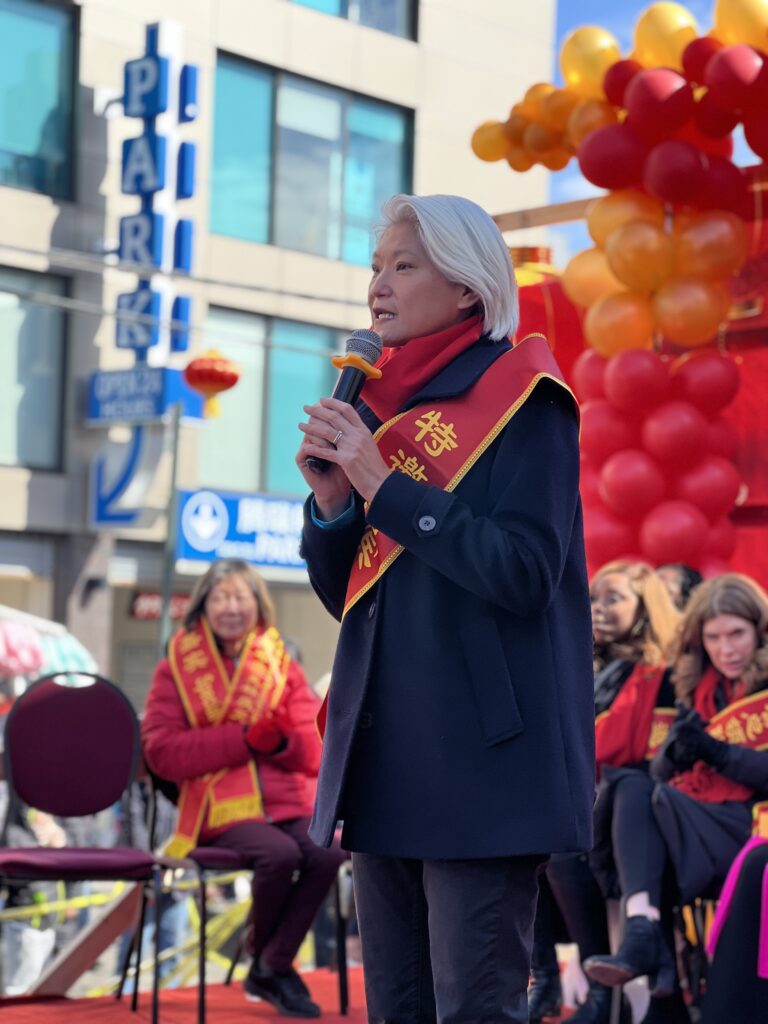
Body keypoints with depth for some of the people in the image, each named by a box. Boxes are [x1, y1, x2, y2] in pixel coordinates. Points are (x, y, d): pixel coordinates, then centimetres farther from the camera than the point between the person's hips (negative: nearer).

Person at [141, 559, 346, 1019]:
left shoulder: (284, 668, 15)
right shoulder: (176, 669, 9)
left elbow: (314, 754, 10)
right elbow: (162, 751, -5)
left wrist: (282, 740, -14)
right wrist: (243, 738, -13)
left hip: (287, 802, 3)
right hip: (219, 807, -3)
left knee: (328, 852, -28)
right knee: (279, 854, -32)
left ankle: (272, 968, -10)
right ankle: (264, 955, -3)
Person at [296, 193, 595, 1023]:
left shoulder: (521, 401, -5)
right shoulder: (376, 405, 14)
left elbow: (523, 572, -16)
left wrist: (383, 485, -15)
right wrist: (331, 496, -3)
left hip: (481, 758, -7)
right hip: (384, 753, 7)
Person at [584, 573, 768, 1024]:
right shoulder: (699, 691, 18)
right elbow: (661, 773, 10)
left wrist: (714, 751, -16)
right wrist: (675, 754, -12)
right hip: (690, 814, 5)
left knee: (662, 804, -30)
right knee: (632, 786, -25)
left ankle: (643, 938, -32)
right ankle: (644, 929, -42)